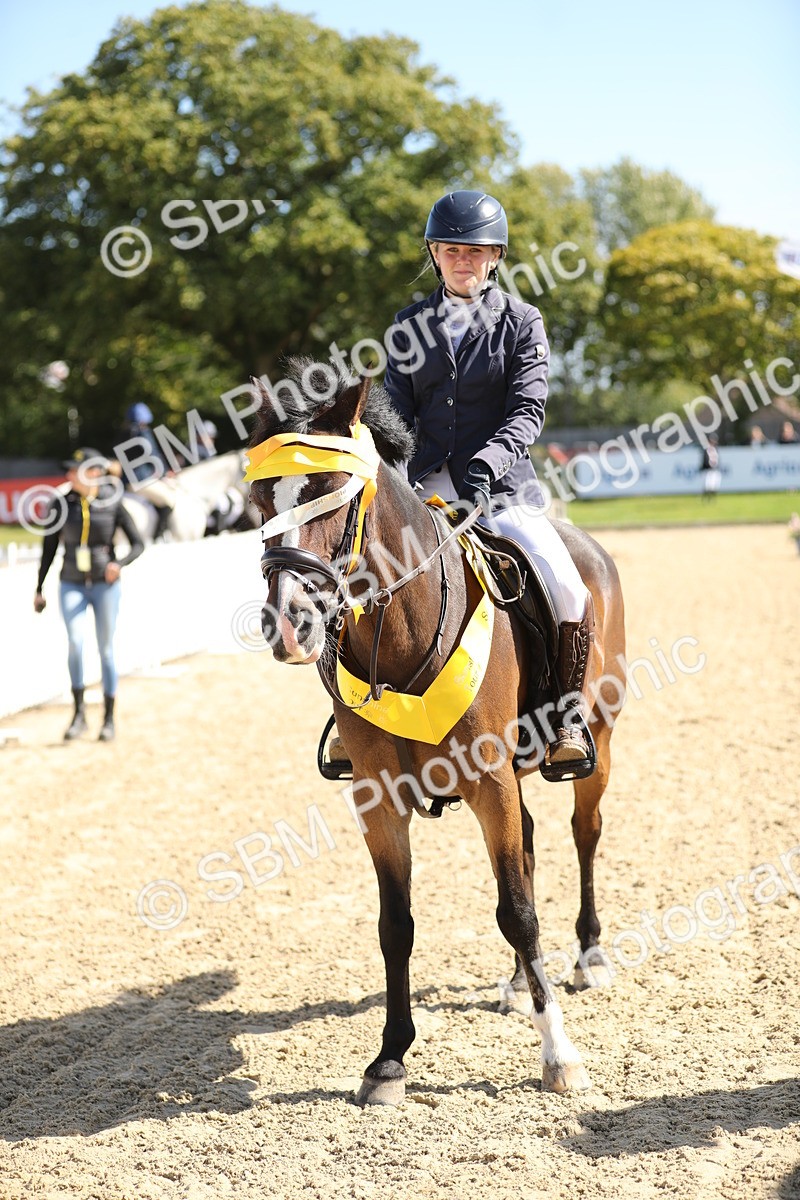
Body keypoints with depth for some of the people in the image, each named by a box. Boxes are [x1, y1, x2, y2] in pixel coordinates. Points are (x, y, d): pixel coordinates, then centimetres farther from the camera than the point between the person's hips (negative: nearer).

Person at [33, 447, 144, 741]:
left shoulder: (112, 504, -5)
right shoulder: (61, 505, 0)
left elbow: (138, 544, -1)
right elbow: (49, 548, 8)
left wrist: (120, 563, -21)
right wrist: (39, 589, 9)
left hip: (105, 585, -1)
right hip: (72, 586, 1)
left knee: (106, 650, 5)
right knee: (75, 643, -18)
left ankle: (109, 718, 18)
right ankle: (79, 714, -6)